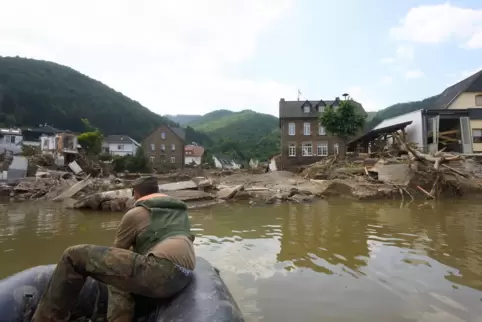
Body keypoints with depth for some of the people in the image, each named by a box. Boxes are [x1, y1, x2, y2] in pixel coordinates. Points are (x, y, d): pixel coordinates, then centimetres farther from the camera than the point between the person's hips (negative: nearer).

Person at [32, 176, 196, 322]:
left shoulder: (135, 213, 12)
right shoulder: (180, 209, 28)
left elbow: (117, 251, 23)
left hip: (160, 272, -8)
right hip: (182, 277, 8)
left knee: (75, 256, 1)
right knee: (119, 281, 32)